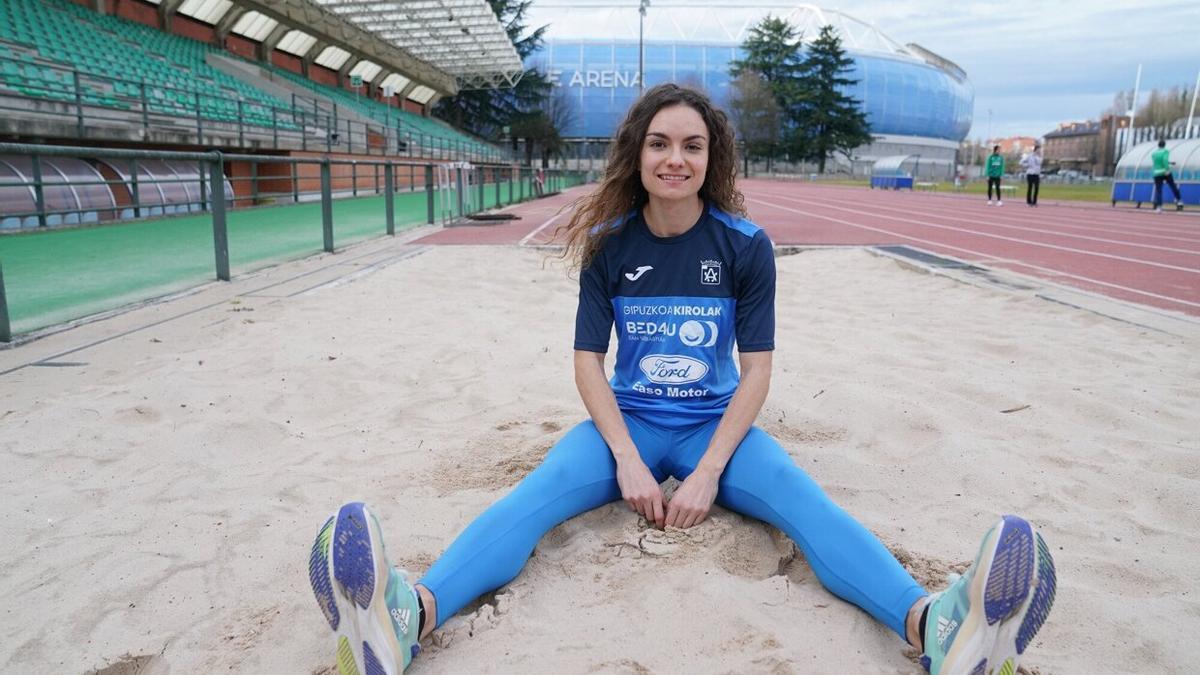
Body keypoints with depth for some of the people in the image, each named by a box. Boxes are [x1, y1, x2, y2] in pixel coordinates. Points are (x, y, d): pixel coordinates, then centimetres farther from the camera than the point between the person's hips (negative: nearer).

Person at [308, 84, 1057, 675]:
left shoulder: (746, 244, -7)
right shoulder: (608, 243, -5)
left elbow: (756, 370, -9)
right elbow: (588, 360, -6)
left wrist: (708, 472, -20)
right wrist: (628, 461, -19)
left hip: (716, 425, 0)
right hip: (626, 421, 0)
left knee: (799, 495, -28)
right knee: (542, 488, -28)